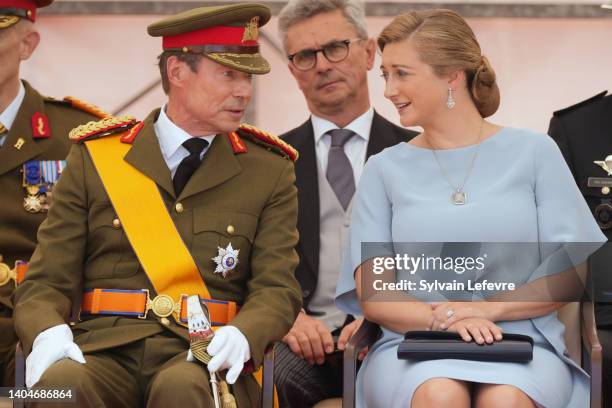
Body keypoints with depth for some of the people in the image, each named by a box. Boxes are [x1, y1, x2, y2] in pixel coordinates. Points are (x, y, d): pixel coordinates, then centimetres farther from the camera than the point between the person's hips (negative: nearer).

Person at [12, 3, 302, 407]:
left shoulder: (271, 172, 13)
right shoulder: (94, 159, 11)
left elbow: (277, 287, 5)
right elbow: (46, 282, 8)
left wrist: (241, 336, -19)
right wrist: (48, 334, -16)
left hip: (202, 358, 0)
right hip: (106, 349, 0)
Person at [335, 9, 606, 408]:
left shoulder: (533, 151, 8)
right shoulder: (384, 169, 12)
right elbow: (371, 296, 5)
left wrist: (489, 308, -11)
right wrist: (442, 317, -14)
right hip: (413, 345, 1)